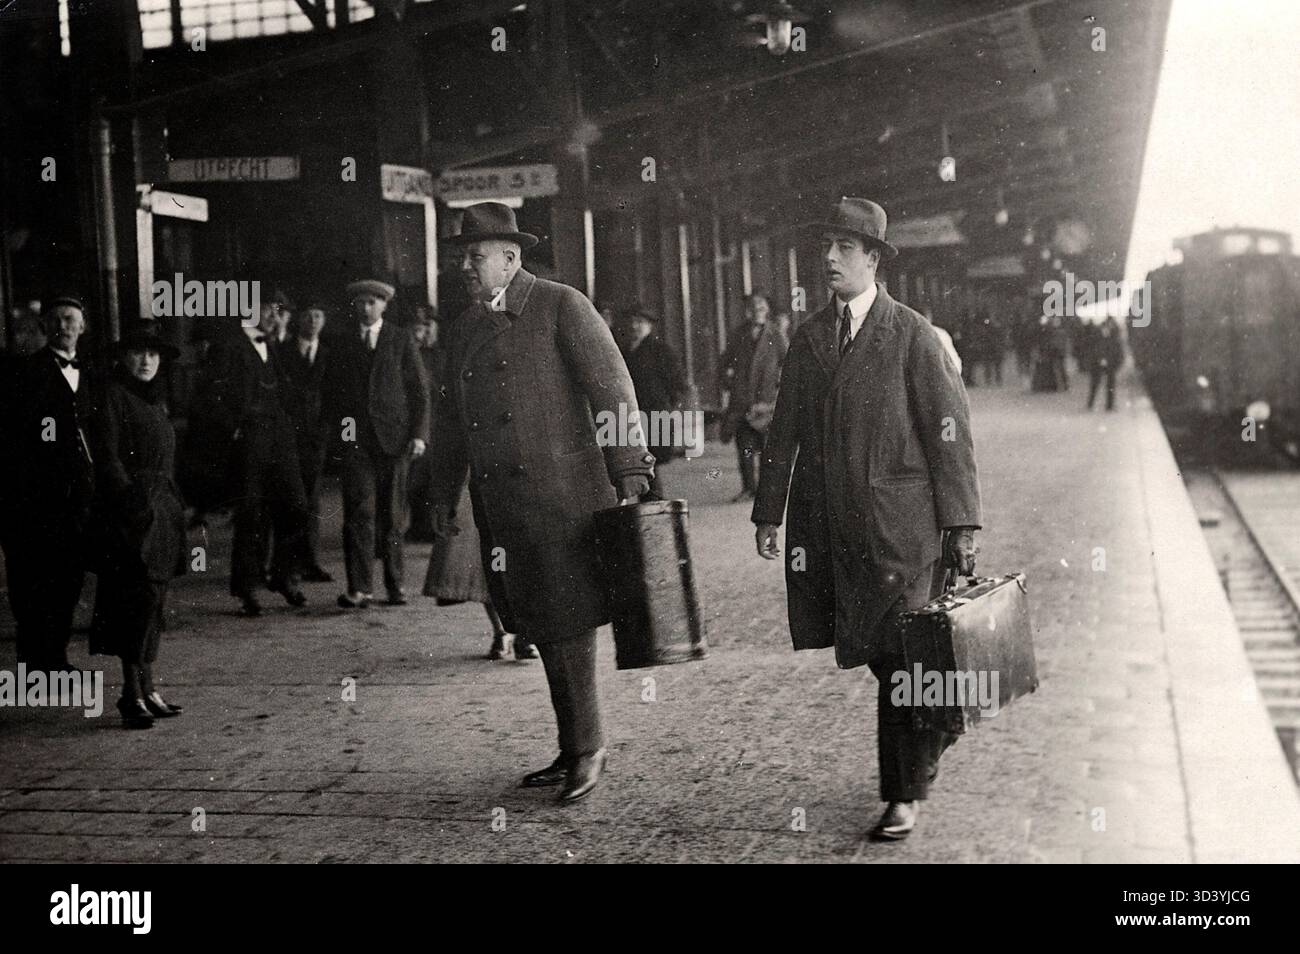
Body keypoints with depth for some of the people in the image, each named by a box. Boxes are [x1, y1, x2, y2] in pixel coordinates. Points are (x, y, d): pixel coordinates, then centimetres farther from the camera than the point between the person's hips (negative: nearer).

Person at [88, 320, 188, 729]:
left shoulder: (155, 399, 19)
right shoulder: (115, 396, -6)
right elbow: (108, 458, -13)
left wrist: (174, 508, 15)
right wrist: (133, 501, -19)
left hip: (161, 508, 8)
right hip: (132, 508, -8)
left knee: (152, 602, 9)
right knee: (142, 596, -13)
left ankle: (146, 687, 14)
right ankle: (133, 693, -12)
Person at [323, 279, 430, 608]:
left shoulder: (402, 339, 7)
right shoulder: (342, 342, 13)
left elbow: (419, 389, 5)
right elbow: (331, 390, 16)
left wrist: (419, 433, -4)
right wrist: (336, 427, 3)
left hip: (393, 435, -1)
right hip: (355, 438, 1)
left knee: (392, 514, 4)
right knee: (359, 512, -8)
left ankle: (396, 583, 15)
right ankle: (359, 588, -9)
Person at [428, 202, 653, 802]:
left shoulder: (561, 306, -5)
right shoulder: (466, 330, 16)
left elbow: (611, 389, -8)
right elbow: (452, 418, 24)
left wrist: (629, 476, -13)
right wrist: (444, 494, 26)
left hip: (561, 497, -6)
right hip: (501, 505, 6)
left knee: (567, 623, -4)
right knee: (540, 628, 10)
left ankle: (587, 748, 10)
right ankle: (573, 752, 20)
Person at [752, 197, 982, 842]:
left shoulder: (913, 336, -3)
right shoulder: (808, 337, 11)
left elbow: (949, 431, -5)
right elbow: (785, 430, 14)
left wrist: (961, 524, -9)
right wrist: (769, 512, 11)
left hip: (900, 524, -4)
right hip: (830, 523, 5)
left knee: (899, 657, -4)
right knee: (877, 655, 11)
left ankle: (903, 796, 8)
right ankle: (936, 724, 38)